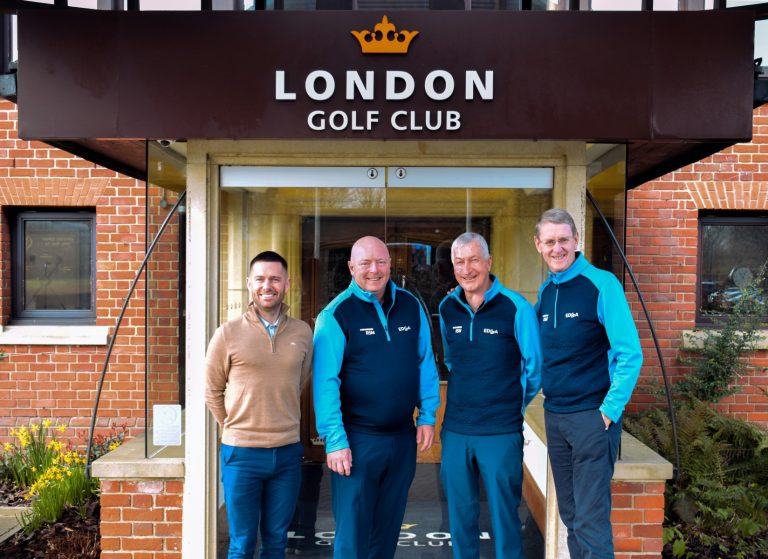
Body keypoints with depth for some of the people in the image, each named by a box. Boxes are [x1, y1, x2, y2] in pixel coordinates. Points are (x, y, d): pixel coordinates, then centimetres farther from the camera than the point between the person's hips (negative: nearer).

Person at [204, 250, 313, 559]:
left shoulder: (302, 333, 1)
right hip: (242, 453, -2)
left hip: (288, 452, 2)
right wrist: (237, 429, 7)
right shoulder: (228, 333, -6)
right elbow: (213, 391, 4)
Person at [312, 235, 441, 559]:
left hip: (403, 436, 5)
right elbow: (325, 382, -13)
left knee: (388, 526, 18)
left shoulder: (411, 306, 4)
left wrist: (427, 416, 4)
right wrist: (334, 440, -16)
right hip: (356, 438, -4)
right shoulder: (336, 314, -10)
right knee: (353, 531, 6)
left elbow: (425, 364, 10)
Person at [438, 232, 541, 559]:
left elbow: (535, 367, -1)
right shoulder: (447, 308, 4)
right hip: (455, 430, 4)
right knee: (460, 515, 15)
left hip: (501, 433, -4)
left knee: (503, 516, 8)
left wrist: (513, 406, 7)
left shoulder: (516, 307, -10)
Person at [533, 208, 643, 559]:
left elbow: (630, 354, -14)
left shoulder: (602, 284, -12)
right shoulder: (544, 291, 7)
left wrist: (610, 410, -14)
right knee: (569, 514, 16)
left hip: (593, 415, -6)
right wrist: (536, 395, 10)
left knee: (591, 520, -2)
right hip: (554, 415, 6)